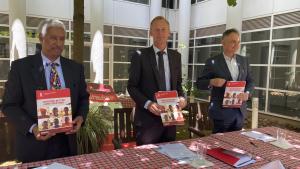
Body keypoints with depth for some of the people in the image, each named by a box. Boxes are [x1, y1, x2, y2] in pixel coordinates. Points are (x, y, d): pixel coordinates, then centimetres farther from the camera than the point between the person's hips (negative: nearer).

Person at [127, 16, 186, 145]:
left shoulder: (176, 56, 8)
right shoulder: (140, 56, -6)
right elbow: (132, 86, -6)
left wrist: (181, 97, -6)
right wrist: (147, 103, -21)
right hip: (147, 117, -4)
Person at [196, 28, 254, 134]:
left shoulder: (244, 61, 9)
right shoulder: (213, 62, -7)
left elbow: (250, 81, 12)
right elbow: (199, 83, -6)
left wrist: (247, 93, -9)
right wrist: (212, 82, -26)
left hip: (240, 111, 5)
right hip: (222, 111, -5)